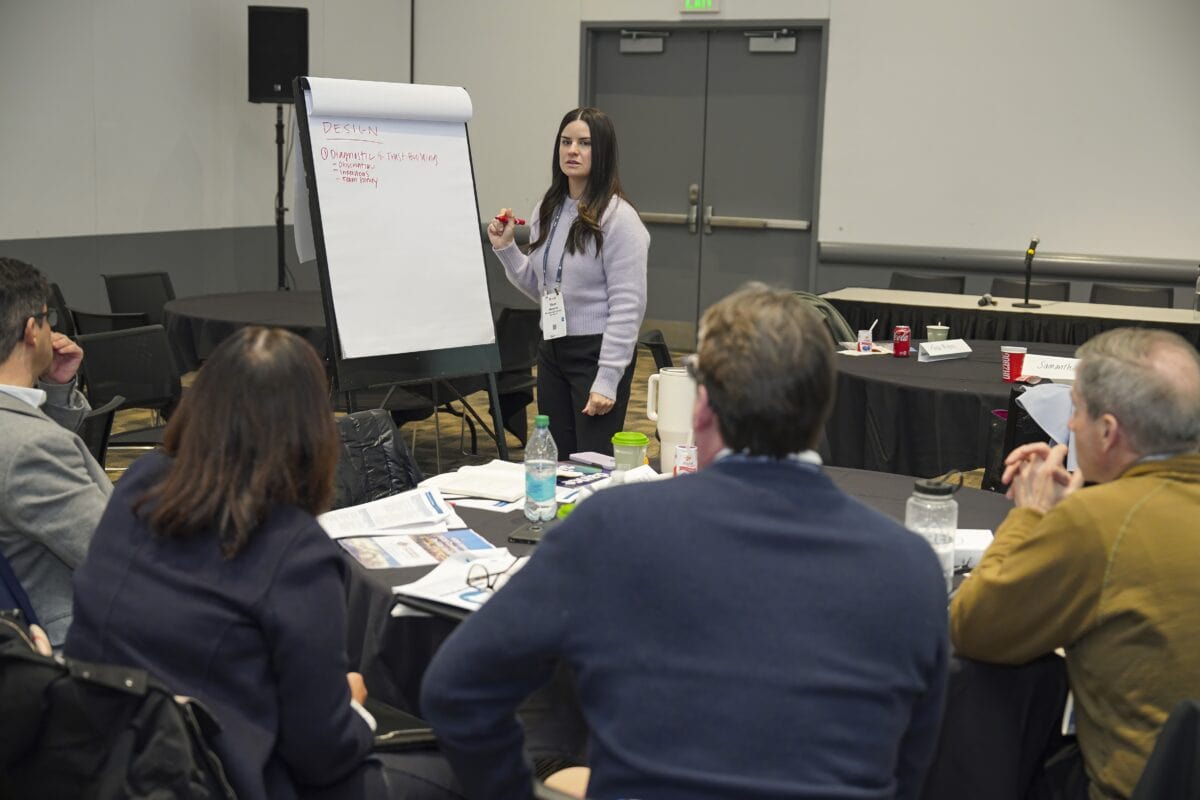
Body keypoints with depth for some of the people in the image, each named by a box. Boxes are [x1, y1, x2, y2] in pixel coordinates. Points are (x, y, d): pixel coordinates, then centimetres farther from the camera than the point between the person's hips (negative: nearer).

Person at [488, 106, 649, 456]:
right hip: (552, 350, 7)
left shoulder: (619, 218, -14)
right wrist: (505, 248, 4)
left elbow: (628, 306, -16)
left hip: (597, 351, -7)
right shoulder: (547, 211, 7)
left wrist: (607, 381, -19)